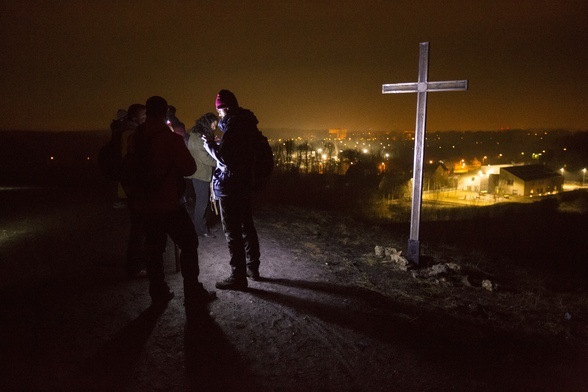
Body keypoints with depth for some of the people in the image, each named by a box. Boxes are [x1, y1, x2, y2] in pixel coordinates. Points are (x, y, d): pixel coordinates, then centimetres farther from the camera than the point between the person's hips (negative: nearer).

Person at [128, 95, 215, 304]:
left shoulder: (136, 138, 4)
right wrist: (180, 145, 3)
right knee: (189, 244, 4)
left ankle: (158, 292, 21)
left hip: (143, 204, 6)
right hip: (167, 204, -6)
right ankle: (193, 293, 6)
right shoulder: (171, 138, -15)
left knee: (154, 247, 15)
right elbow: (190, 168, -12)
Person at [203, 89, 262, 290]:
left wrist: (210, 144, -7)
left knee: (233, 232, -4)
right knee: (247, 227, 16)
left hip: (231, 187, -10)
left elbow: (225, 158, -22)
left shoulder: (233, 126, -17)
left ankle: (238, 277, 2)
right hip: (245, 184, 10)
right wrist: (218, 144, 14)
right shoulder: (246, 124, 12)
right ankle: (252, 268, 27)